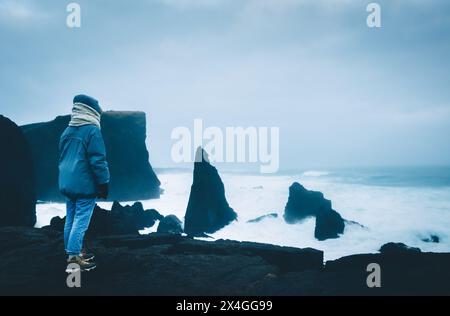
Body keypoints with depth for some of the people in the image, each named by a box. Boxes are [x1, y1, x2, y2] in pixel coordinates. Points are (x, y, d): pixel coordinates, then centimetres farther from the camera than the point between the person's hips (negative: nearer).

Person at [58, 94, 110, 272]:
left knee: (70, 219, 14)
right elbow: (98, 160, -15)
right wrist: (104, 183, -9)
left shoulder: (67, 131, 11)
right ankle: (74, 259, -6)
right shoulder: (92, 130, -13)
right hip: (85, 186, -8)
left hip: (67, 184, 8)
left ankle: (73, 252, 24)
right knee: (80, 221, -6)